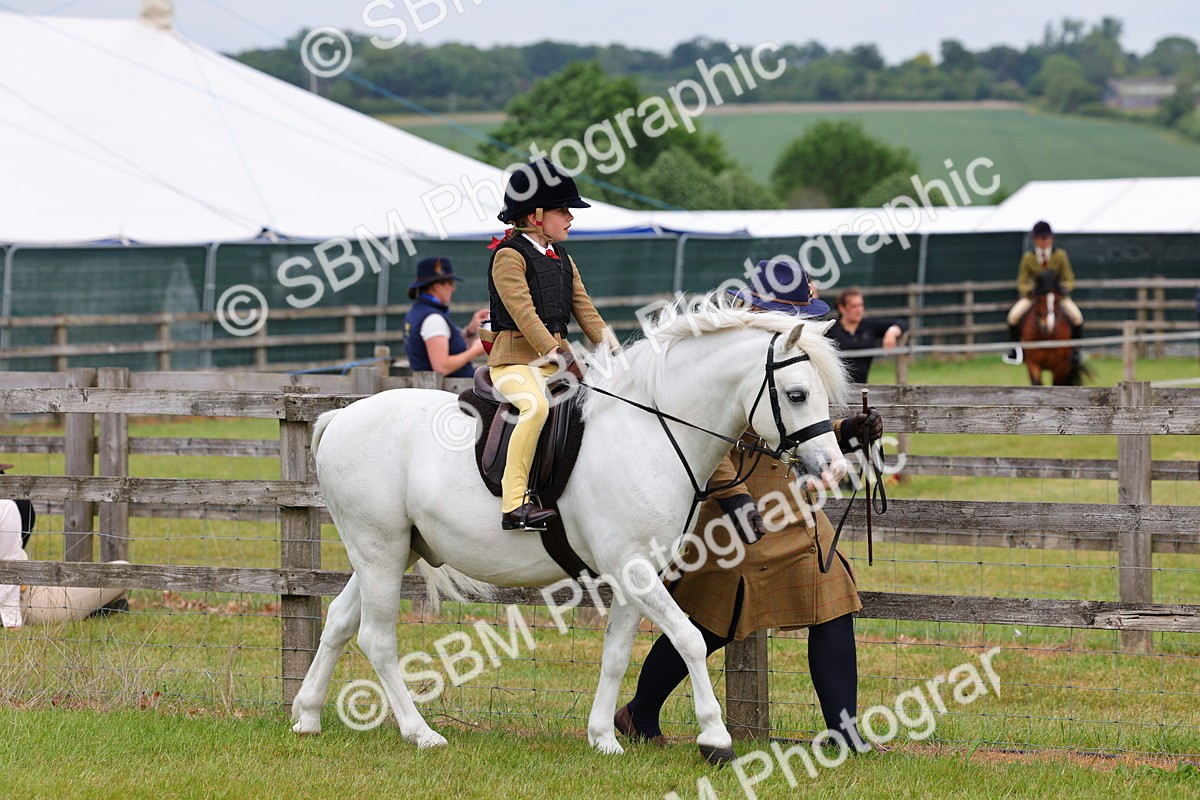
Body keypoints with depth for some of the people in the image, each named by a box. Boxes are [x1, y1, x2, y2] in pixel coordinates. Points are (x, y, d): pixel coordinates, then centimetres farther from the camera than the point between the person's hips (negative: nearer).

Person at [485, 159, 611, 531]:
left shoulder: (563, 260, 18)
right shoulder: (508, 256, -7)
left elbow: (585, 310, 12)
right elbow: (523, 312, -18)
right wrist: (559, 356, -27)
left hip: (556, 357, 9)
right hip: (515, 358, -9)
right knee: (536, 405, -35)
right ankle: (514, 504, -36)